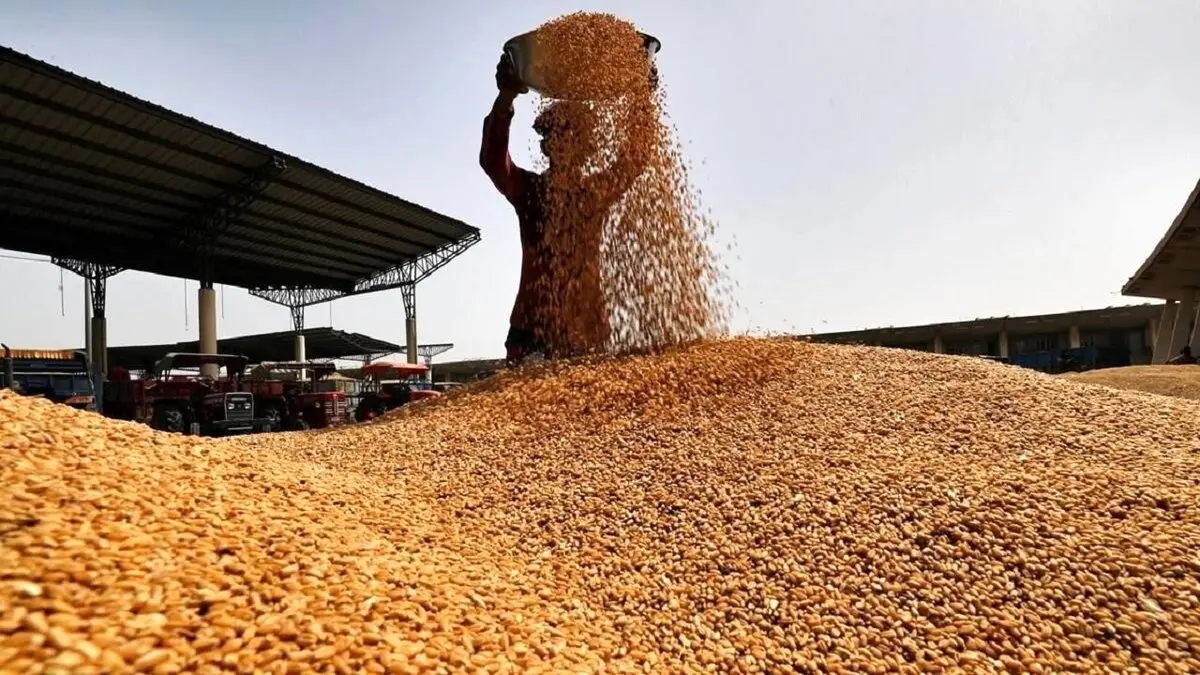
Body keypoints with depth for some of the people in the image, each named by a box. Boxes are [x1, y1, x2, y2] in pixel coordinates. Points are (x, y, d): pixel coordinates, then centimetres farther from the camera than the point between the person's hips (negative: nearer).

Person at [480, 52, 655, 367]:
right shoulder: (528, 189, 2)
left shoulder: (598, 191, 11)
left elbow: (636, 155, 4)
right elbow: (492, 159, -14)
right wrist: (506, 97, -27)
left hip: (589, 326, 3)